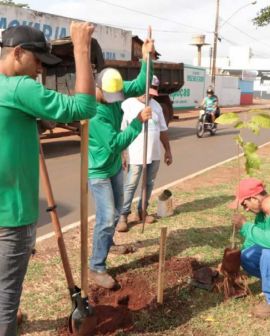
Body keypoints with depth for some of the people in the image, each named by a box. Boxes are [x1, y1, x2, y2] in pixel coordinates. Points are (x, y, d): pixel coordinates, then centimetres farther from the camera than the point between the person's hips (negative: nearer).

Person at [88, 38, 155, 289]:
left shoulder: (115, 90, -9)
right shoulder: (92, 113, -31)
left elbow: (139, 86, -9)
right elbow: (115, 143, -30)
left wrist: (146, 58, -22)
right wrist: (138, 121, -28)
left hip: (115, 166, 8)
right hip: (99, 171, -8)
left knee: (116, 212, 20)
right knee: (106, 217, -8)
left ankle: (106, 243, 46)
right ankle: (97, 268, 5)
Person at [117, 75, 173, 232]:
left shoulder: (156, 106, 9)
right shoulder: (128, 105, -9)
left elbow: (163, 130, 14)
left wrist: (168, 150, 14)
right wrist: (122, 153, -16)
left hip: (155, 155, 6)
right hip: (136, 155, -6)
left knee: (149, 184, 14)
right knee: (130, 186, -2)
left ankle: (142, 211, 29)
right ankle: (123, 215, 7)